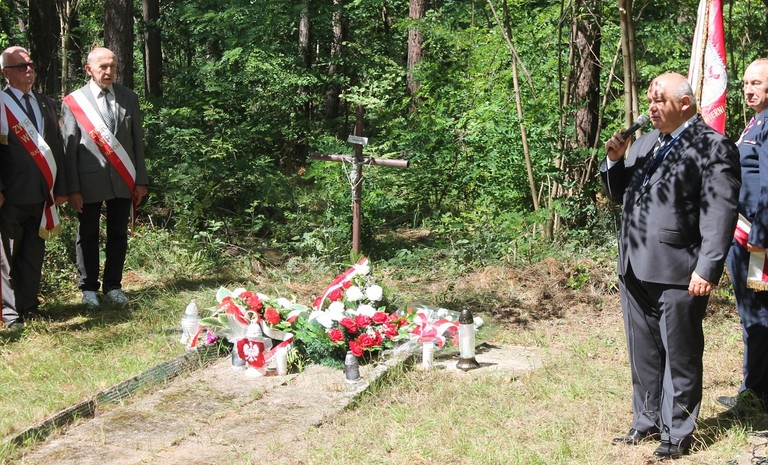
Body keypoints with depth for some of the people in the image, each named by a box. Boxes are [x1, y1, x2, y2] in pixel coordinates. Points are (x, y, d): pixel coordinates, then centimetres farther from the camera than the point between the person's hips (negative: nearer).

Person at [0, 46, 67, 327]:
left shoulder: (47, 104, 15)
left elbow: (57, 148, 16)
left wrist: (60, 187, 11)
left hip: (42, 194, 5)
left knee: (34, 253, 11)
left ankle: (30, 306, 20)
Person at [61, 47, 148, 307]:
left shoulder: (129, 98, 5)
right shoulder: (73, 102, -4)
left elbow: (137, 140, 8)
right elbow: (68, 147, -4)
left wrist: (140, 179, 4)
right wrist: (72, 189, -8)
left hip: (123, 180, 3)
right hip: (89, 181, -3)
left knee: (118, 234, 10)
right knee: (88, 235, 8)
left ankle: (113, 286, 21)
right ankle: (89, 288, 19)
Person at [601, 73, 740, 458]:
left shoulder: (712, 147, -8)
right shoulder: (644, 143, 16)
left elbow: (720, 213, -14)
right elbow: (618, 195, 21)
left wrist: (707, 269, -20)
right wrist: (614, 160, 3)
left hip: (677, 273, -7)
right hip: (635, 269, 7)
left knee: (679, 357, 4)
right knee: (643, 355, 17)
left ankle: (676, 434, 14)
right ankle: (646, 422, 30)